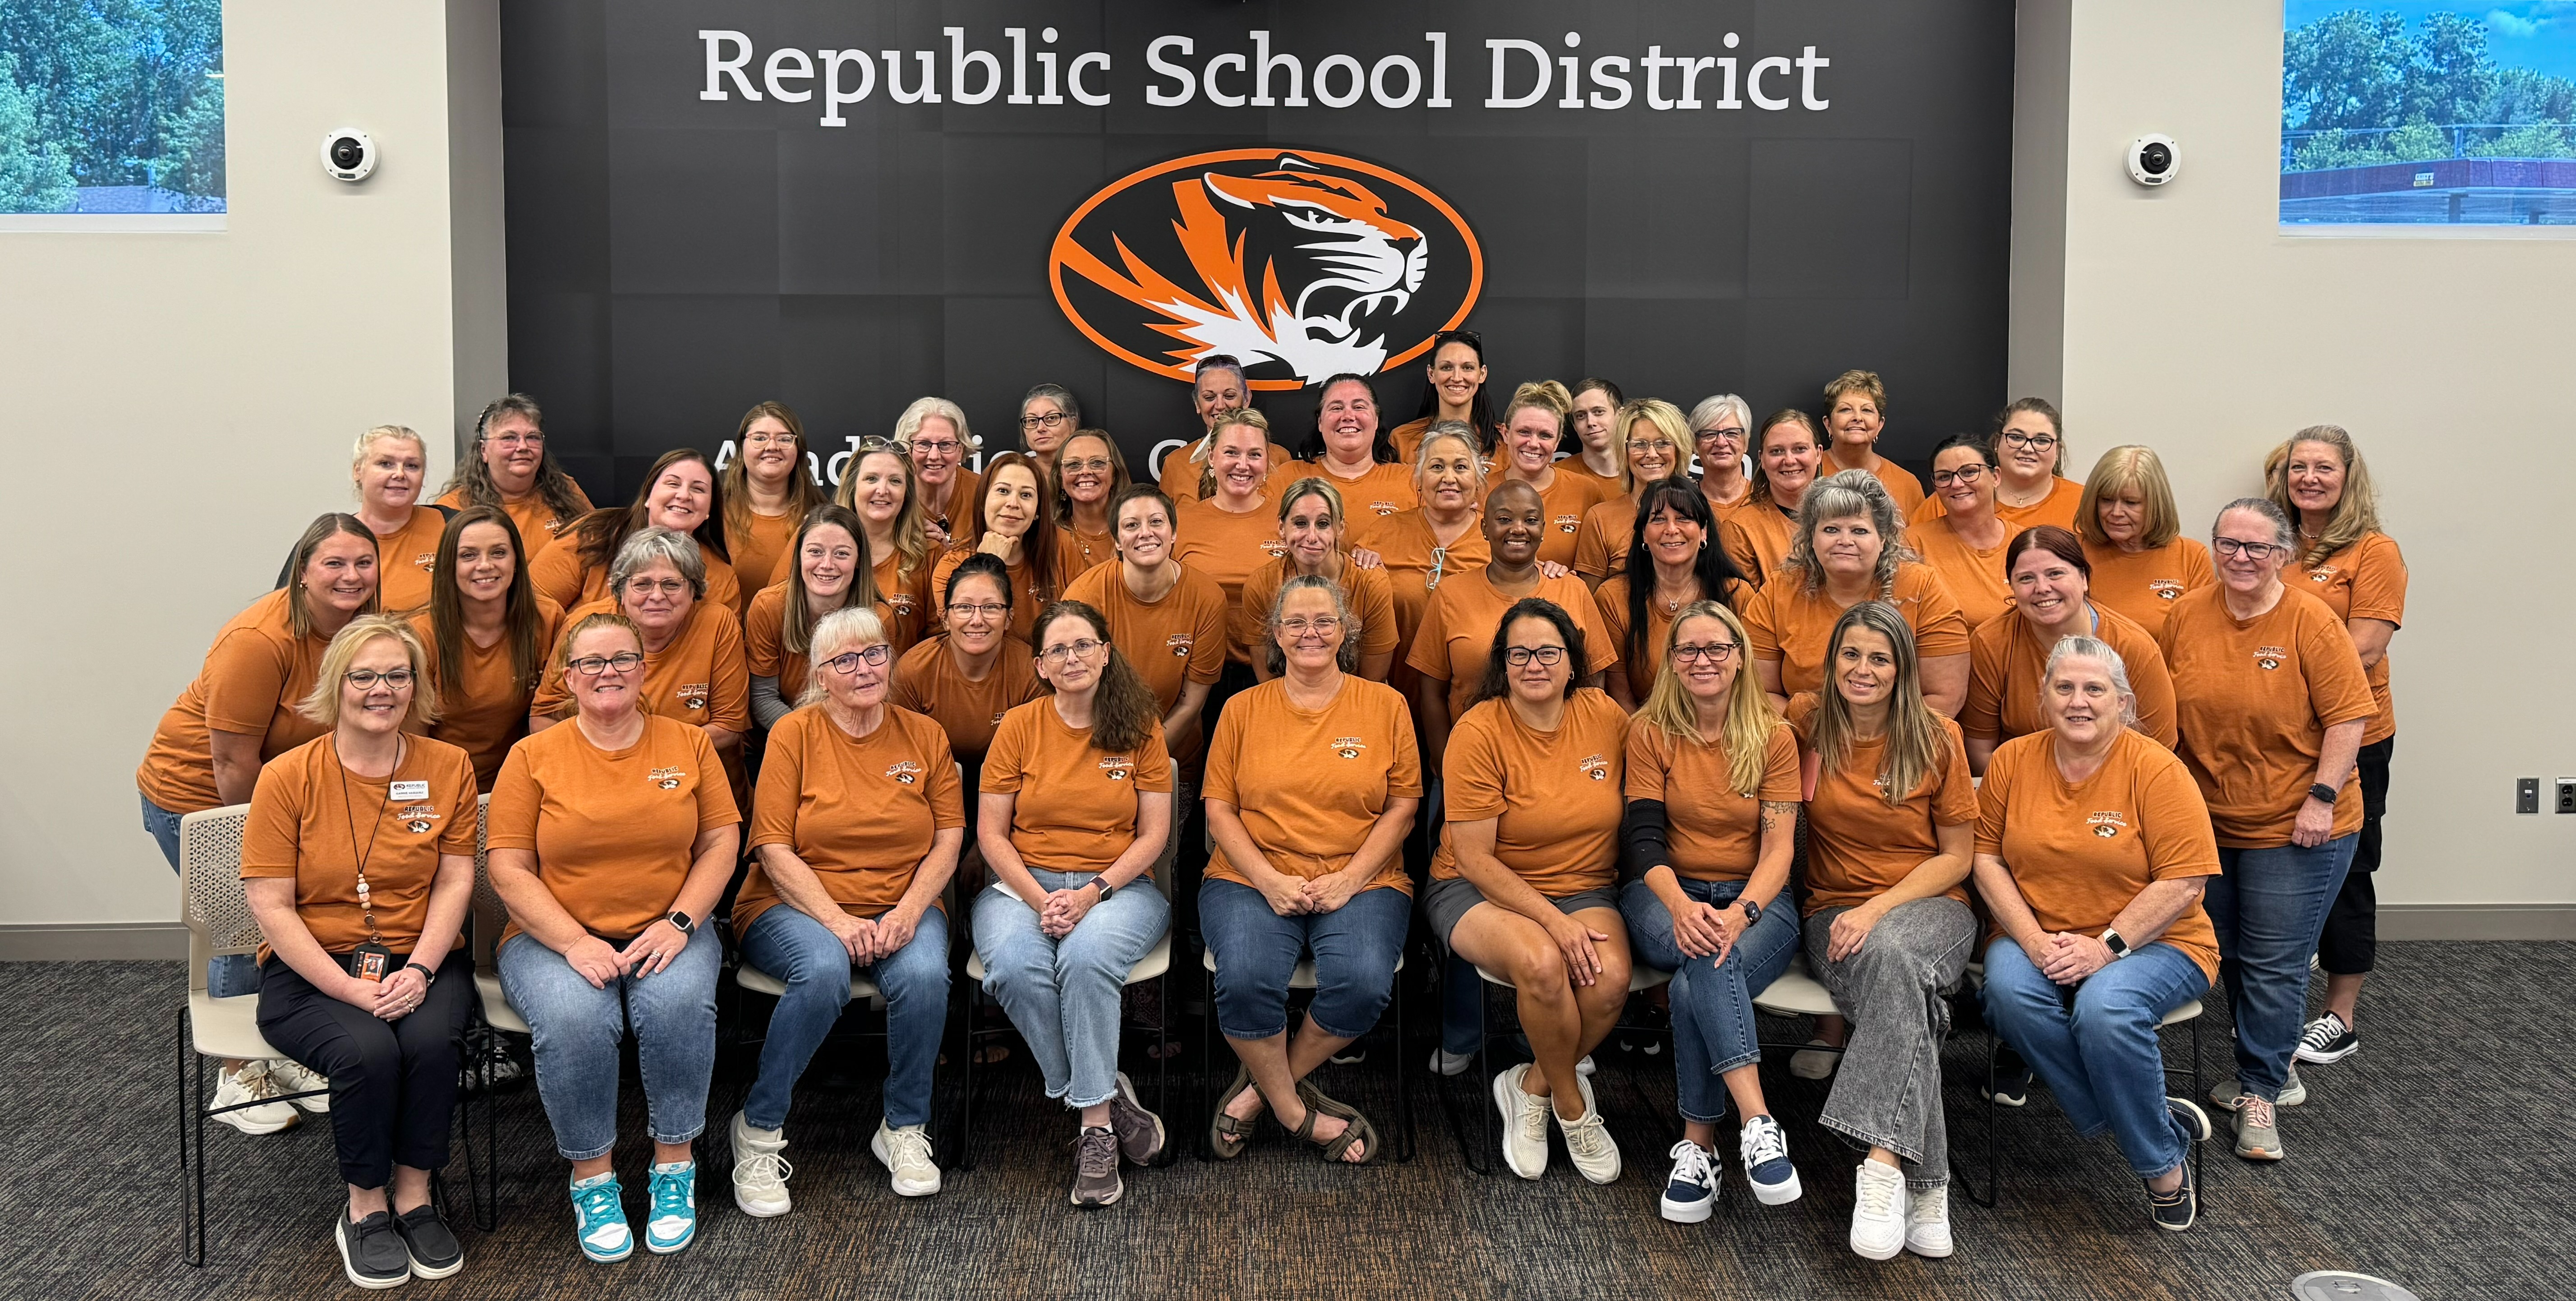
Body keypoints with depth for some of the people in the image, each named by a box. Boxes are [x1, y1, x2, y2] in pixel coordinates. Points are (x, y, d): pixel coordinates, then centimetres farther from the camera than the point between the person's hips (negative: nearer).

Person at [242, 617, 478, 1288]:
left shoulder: (448, 767, 2)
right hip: (311, 970, -2)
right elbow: (270, 905, -7)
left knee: (431, 1040, -29)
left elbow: (455, 881, 1)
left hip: (421, 961, 2)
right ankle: (364, 1209, -6)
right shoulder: (287, 777, -5)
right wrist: (351, 989, -17)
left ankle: (414, 1196, -7)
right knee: (367, 1049, -30)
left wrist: (419, 970, -15)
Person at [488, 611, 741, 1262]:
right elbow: (508, 869, -3)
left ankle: (675, 1166, -11)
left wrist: (678, 922, -11)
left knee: (681, 1001, -32)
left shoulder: (689, 744, 8)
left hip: (666, 935, 1)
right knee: (573, 1018, -33)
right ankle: (592, 1177, -10)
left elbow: (721, 841, 5)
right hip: (555, 936, -1)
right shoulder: (533, 757, 3)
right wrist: (575, 944, -16)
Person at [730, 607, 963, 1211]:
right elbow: (775, 851, -7)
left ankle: (904, 1128, -6)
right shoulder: (793, 735, -1)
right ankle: (760, 1129, -15)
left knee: (924, 975, -30)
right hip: (797, 906, -2)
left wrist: (907, 913, -13)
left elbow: (949, 838, 4)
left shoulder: (924, 736, 7)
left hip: (902, 906, 2)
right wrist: (837, 921, -20)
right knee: (824, 971, -35)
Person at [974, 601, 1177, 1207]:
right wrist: (1039, 899, -13)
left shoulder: (1140, 730, 5)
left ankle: (1096, 1123, -23)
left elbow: (1154, 834, 1)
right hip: (1023, 884, 1)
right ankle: (1109, 1095, -16)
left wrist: (1092, 893, -14)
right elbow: (992, 833, 3)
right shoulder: (1019, 727, 6)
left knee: (1086, 956, -35)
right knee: (1016, 965, -32)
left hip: (1117, 884, -1)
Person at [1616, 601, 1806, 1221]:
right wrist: (1681, 905, -27)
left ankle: (1698, 1144, -27)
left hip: (1756, 898, 0)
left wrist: (1740, 912, -25)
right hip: (1667, 896, 0)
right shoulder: (1650, 732, 4)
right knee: (1705, 955, -38)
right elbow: (1643, 836, -6)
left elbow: (1779, 849, -4)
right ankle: (1757, 1121, -44)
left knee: (1695, 985, -34)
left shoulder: (1774, 738, 4)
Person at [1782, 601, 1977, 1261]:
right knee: (1903, 989, -35)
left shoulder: (1936, 737, 0)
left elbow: (1957, 856, 2)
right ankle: (1925, 1183, -35)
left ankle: (1884, 1165, -45)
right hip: (1836, 911, 1)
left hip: (1929, 906, -1)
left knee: (1891, 954, -39)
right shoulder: (1808, 721, 3)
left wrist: (1878, 909, -15)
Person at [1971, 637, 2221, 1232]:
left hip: (2150, 942, -3)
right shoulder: (2012, 760, 2)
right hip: (2035, 939, 4)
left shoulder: (2156, 770, -9)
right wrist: (2033, 940, -11)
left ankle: (2163, 1161, -9)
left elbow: (2183, 882, -13)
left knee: (2106, 1008, -34)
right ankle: (2164, 1123, -16)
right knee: (2009, 989, -30)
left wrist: (2105, 946, -21)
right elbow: (1986, 856, 3)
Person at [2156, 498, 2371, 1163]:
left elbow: (2349, 716, -13)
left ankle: (2259, 1095, 10)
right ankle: (2275, 1070, 33)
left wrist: (2321, 797, -18)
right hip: (2208, 822, 5)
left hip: (2294, 828, -5)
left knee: (2274, 965, -1)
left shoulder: (2311, 622, -13)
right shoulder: (2186, 615, 0)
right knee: (2230, 957, 15)